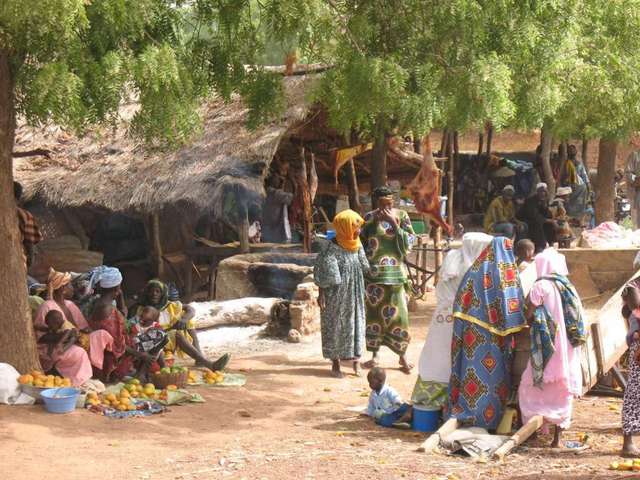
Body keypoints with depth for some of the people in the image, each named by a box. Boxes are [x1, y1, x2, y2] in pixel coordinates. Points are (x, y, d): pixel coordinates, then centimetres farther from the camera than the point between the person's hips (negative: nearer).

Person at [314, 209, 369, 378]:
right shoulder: (331, 248, -15)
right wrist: (321, 294, -12)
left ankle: (356, 360, 13)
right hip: (336, 295, -5)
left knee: (356, 323, 6)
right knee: (335, 326, 4)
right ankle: (335, 362, 14)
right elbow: (322, 272, -11)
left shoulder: (357, 246, 2)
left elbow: (364, 268, 12)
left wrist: (363, 292, 11)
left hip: (354, 295, 5)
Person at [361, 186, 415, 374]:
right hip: (373, 274, 1)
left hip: (394, 273, -1)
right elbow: (362, 242, 12)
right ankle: (375, 355, 18)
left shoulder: (401, 216, 1)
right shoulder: (370, 217, 3)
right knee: (373, 312, 5)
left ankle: (402, 355, 11)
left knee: (397, 313, -1)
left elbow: (408, 242, -7)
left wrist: (394, 224, -14)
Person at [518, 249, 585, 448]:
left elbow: (529, 316, -12)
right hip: (567, 349, 5)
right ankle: (557, 438, 9)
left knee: (531, 386, 8)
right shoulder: (567, 286, 8)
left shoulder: (540, 286, -10)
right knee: (562, 390, 9)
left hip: (546, 347, -5)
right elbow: (576, 319, 9)